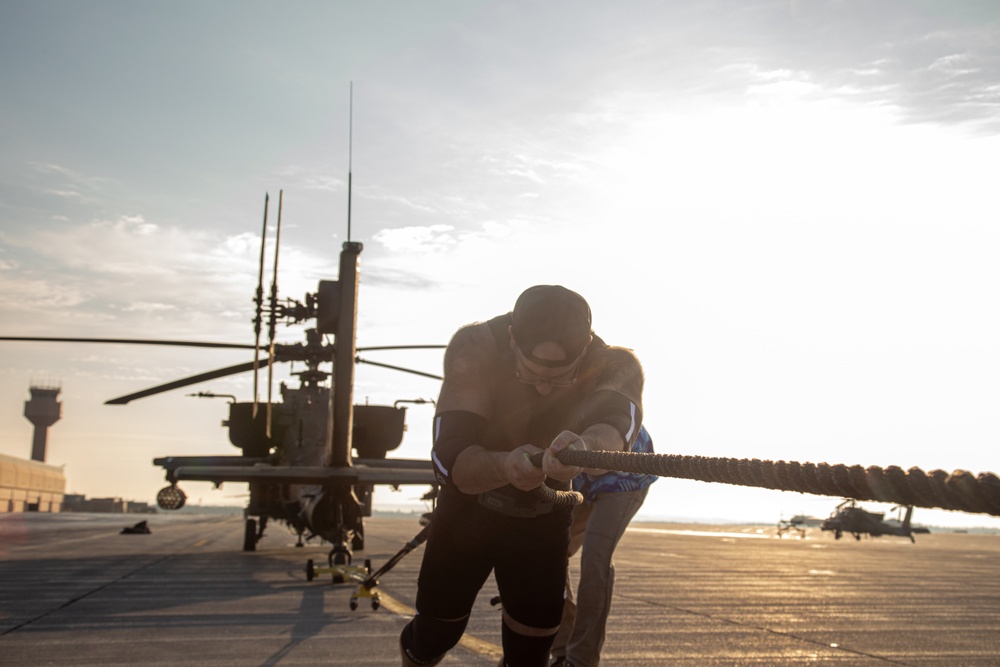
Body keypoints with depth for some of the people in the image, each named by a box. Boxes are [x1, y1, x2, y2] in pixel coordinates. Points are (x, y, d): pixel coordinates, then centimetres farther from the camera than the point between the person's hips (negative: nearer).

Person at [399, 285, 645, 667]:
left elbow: (617, 427, -47)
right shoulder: (476, 348, -29)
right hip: (468, 509, -1)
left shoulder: (616, 367, -25)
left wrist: (585, 448, -70)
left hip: (544, 520, 1)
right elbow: (448, 460, -36)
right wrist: (504, 466, -58)